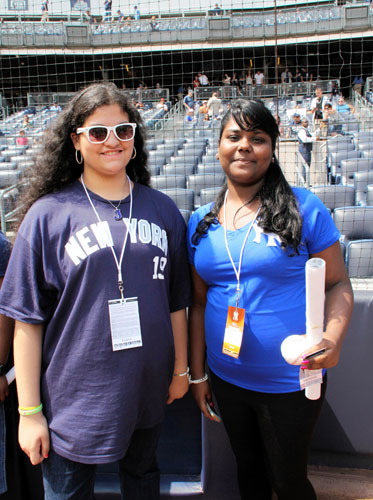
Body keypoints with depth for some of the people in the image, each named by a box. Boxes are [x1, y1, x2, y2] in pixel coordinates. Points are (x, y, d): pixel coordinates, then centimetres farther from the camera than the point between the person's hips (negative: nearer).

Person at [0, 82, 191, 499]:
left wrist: (180, 369, 11)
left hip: (148, 391, 3)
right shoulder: (48, 215, -9)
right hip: (73, 399, -2)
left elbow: (176, 301, 7)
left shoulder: (163, 210, 0)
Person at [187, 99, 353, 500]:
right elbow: (199, 303, 5)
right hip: (226, 380, 4)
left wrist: (333, 338, -26)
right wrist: (197, 373, 7)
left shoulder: (303, 208, -11)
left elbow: (337, 283, -8)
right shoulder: (200, 222, 0)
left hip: (290, 382, -3)